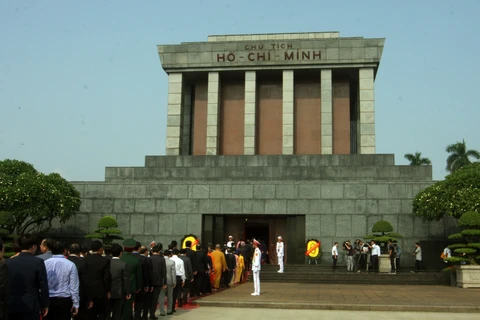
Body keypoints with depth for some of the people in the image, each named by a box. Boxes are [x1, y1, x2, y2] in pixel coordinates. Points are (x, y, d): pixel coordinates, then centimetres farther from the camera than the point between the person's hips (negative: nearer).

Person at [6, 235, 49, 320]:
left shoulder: (8, 262, 2)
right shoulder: (38, 262, -8)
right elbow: (43, 286, -7)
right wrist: (45, 305, 4)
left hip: (12, 307, 3)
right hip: (31, 306, -3)